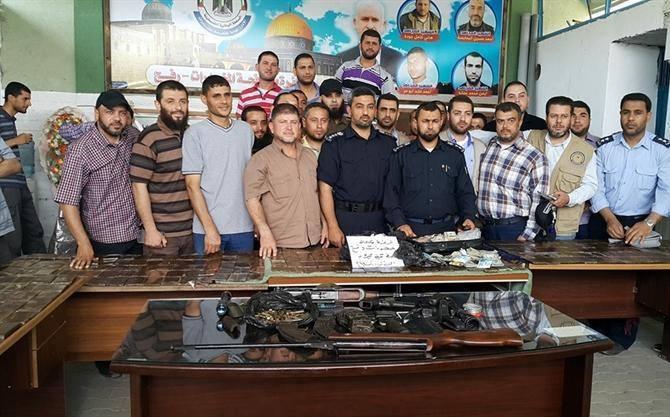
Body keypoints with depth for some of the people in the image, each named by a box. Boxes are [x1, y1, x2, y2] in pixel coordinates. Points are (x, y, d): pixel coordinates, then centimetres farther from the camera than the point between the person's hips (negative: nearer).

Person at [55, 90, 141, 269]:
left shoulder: (134, 137, -1)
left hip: (136, 237, 5)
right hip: (103, 243, -4)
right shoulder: (80, 149, -15)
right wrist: (84, 245, -23)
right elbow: (68, 200, -16)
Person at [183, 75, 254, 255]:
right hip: (208, 229, -3)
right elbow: (193, 186, -8)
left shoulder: (246, 130, 9)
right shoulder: (195, 133, -4)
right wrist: (210, 229, -14)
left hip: (244, 228, 4)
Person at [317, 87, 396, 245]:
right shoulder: (334, 143, -2)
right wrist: (332, 226, -14)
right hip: (345, 219, -3)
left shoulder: (388, 144, 9)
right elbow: (325, 187, -7)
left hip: (378, 221, 3)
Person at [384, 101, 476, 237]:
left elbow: (465, 191, 13)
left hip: (446, 228, 2)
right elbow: (391, 193, 1)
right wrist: (400, 223, -11)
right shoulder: (400, 155, 5)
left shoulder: (455, 154, 11)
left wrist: (468, 217, -3)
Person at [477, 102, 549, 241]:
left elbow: (539, 202, -7)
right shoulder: (487, 147, 6)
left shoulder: (535, 157, -6)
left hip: (515, 228, -3)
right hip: (485, 227, 4)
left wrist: (526, 236, -12)